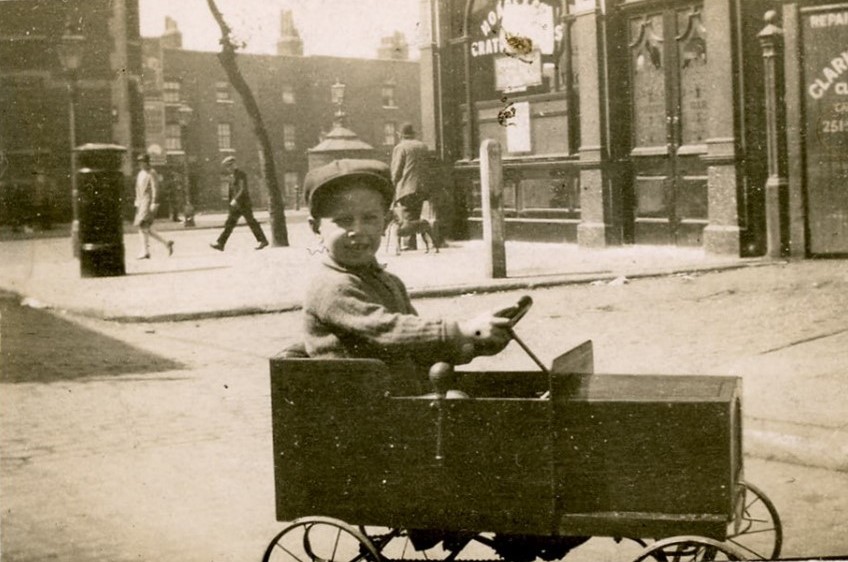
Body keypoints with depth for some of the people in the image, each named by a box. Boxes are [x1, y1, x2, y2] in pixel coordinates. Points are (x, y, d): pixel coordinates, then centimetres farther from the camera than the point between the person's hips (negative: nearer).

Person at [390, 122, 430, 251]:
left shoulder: (400, 148, -5)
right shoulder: (423, 146, 12)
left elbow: (396, 170, -8)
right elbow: (428, 166, 15)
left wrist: (394, 183, 3)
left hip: (406, 188, -6)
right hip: (421, 188, 6)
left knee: (406, 217, -3)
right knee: (416, 217, 12)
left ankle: (409, 243, -10)